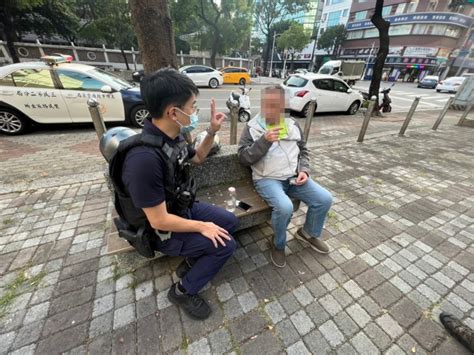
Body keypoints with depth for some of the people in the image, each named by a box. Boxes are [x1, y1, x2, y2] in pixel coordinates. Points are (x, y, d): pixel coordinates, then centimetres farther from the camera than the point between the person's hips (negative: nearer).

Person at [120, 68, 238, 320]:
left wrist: (213, 131, -2)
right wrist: (201, 226, -19)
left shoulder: (172, 137, -8)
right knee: (225, 245, -10)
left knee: (230, 222, 9)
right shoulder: (145, 158, -36)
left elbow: (198, 157, 12)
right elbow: (159, 220, -30)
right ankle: (183, 291, 13)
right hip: (162, 231, -8)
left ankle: (190, 262, 23)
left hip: (183, 207, 8)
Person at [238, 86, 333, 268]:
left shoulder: (292, 125, 12)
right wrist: (264, 141, -20)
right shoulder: (252, 127, -1)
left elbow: (303, 150, 18)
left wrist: (304, 170, 0)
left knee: (325, 199, -5)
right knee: (284, 207, -31)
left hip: (294, 177, 5)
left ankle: (309, 233, 25)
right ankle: (278, 245, 3)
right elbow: (243, 157, -9)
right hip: (267, 179, -5)